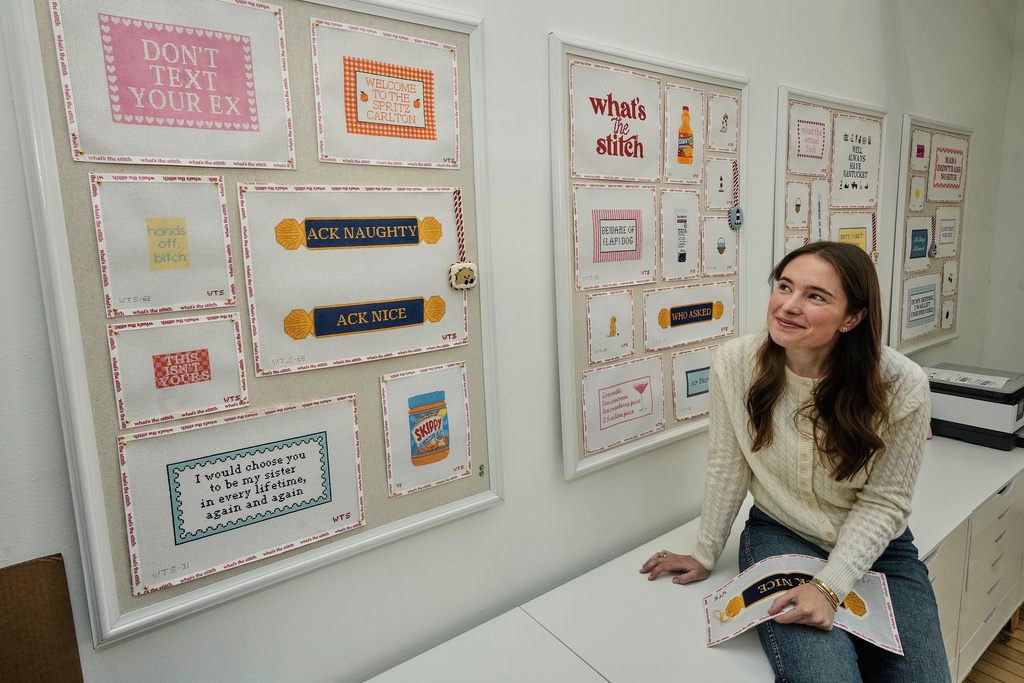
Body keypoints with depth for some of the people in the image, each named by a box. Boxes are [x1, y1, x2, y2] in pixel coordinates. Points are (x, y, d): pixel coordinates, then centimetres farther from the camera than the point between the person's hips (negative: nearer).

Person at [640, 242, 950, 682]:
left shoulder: (902, 386, -18)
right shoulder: (735, 363, -17)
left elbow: (883, 502, -10)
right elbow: (727, 469, -6)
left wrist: (830, 586, -20)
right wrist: (705, 555, 2)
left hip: (875, 546, 2)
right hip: (780, 536, -1)